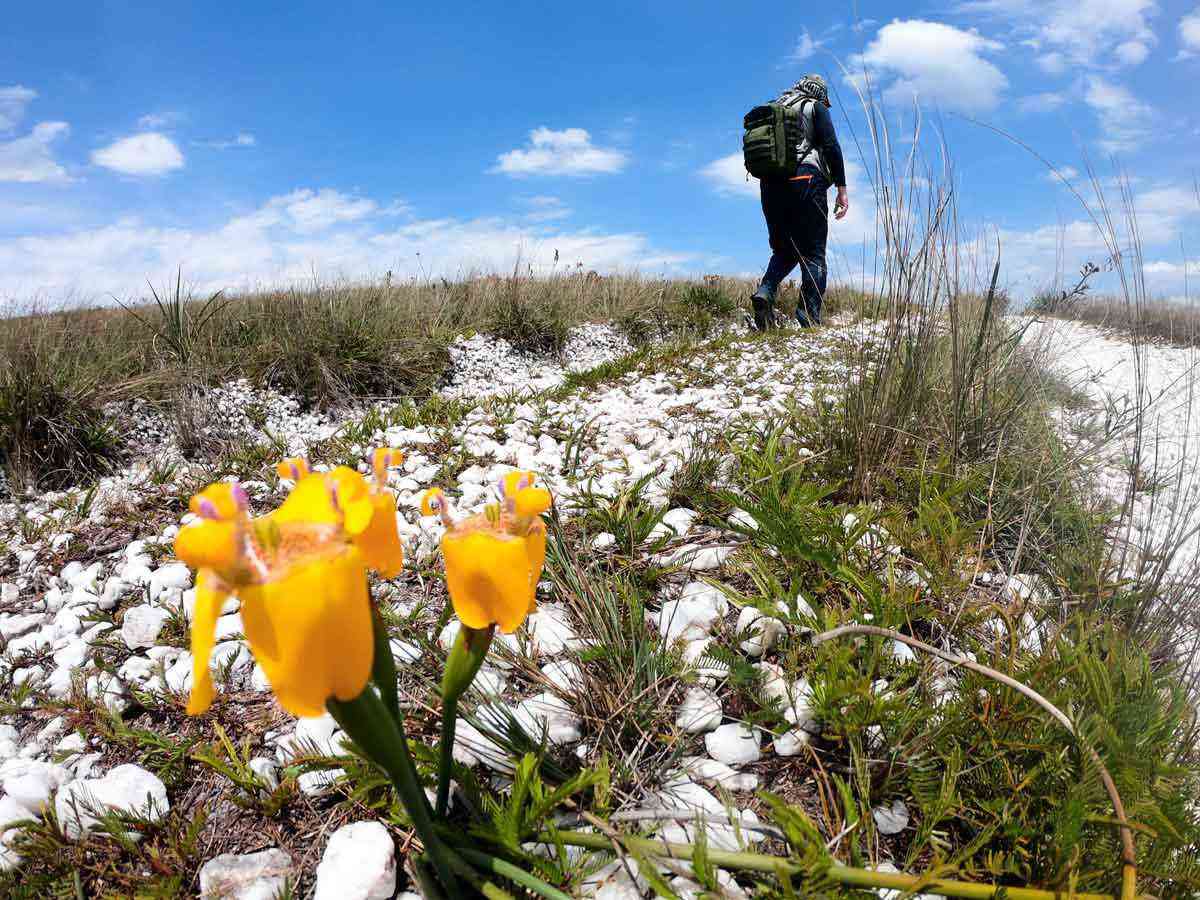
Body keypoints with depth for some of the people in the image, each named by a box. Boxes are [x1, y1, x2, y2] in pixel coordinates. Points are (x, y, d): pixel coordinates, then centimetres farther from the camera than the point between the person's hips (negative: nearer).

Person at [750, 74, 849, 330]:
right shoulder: (816, 108, 10)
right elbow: (831, 146, -3)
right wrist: (842, 189, -4)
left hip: (770, 184, 5)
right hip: (805, 180, -5)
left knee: (784, 250, 16)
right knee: (813, 253, -2)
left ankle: (765, 291, -12)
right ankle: (809, 320, -11)